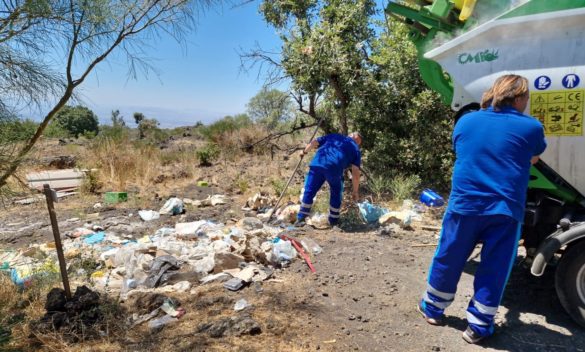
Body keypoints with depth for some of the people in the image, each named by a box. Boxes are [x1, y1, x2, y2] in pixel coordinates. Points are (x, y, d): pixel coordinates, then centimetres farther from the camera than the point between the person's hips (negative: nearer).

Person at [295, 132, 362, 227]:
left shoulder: (333, 136, 31)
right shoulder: (356, 149, 22)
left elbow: (314, 142, 23)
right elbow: (355, 173, 13)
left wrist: (304, 151, 40)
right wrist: (355, 191, 21)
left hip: (317, 163, 2)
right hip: (334, 168, -2)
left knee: (309, 190, 15)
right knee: (336, 193, 22)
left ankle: (300, 219, 17)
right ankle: (333, 221, 30)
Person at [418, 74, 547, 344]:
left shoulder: (465, 121, 6)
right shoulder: (531, 127, 1)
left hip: (464, 205, 2)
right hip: (505, 211, -1)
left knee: (447, 261, 14)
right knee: (494, 270, 10)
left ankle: (432, 309, 30)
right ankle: (478, 326, 19)